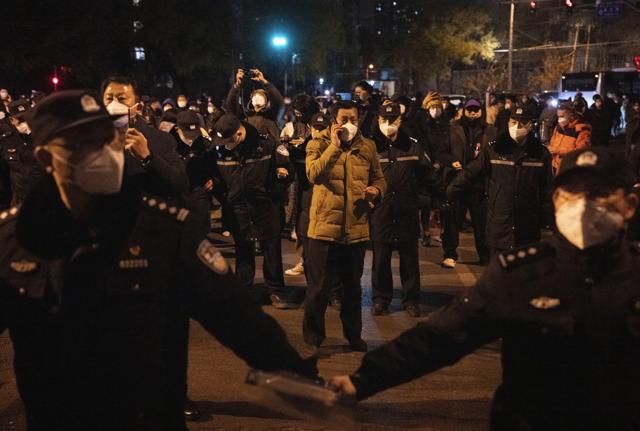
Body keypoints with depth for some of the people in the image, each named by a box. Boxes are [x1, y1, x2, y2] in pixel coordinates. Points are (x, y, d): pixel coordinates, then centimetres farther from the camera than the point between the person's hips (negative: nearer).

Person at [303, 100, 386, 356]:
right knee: (318, 288, 2)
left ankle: (353, 334, 34)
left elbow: (379, 179, 17)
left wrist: (376, 190, -6)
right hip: (324, 227, -3)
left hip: (356, 228, 4)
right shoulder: (318, 144, -4)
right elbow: (314, 174, -22)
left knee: (352, 287, 18)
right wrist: (335, 145, -23)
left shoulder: (367, 147, 7)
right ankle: (313, 338, 17)